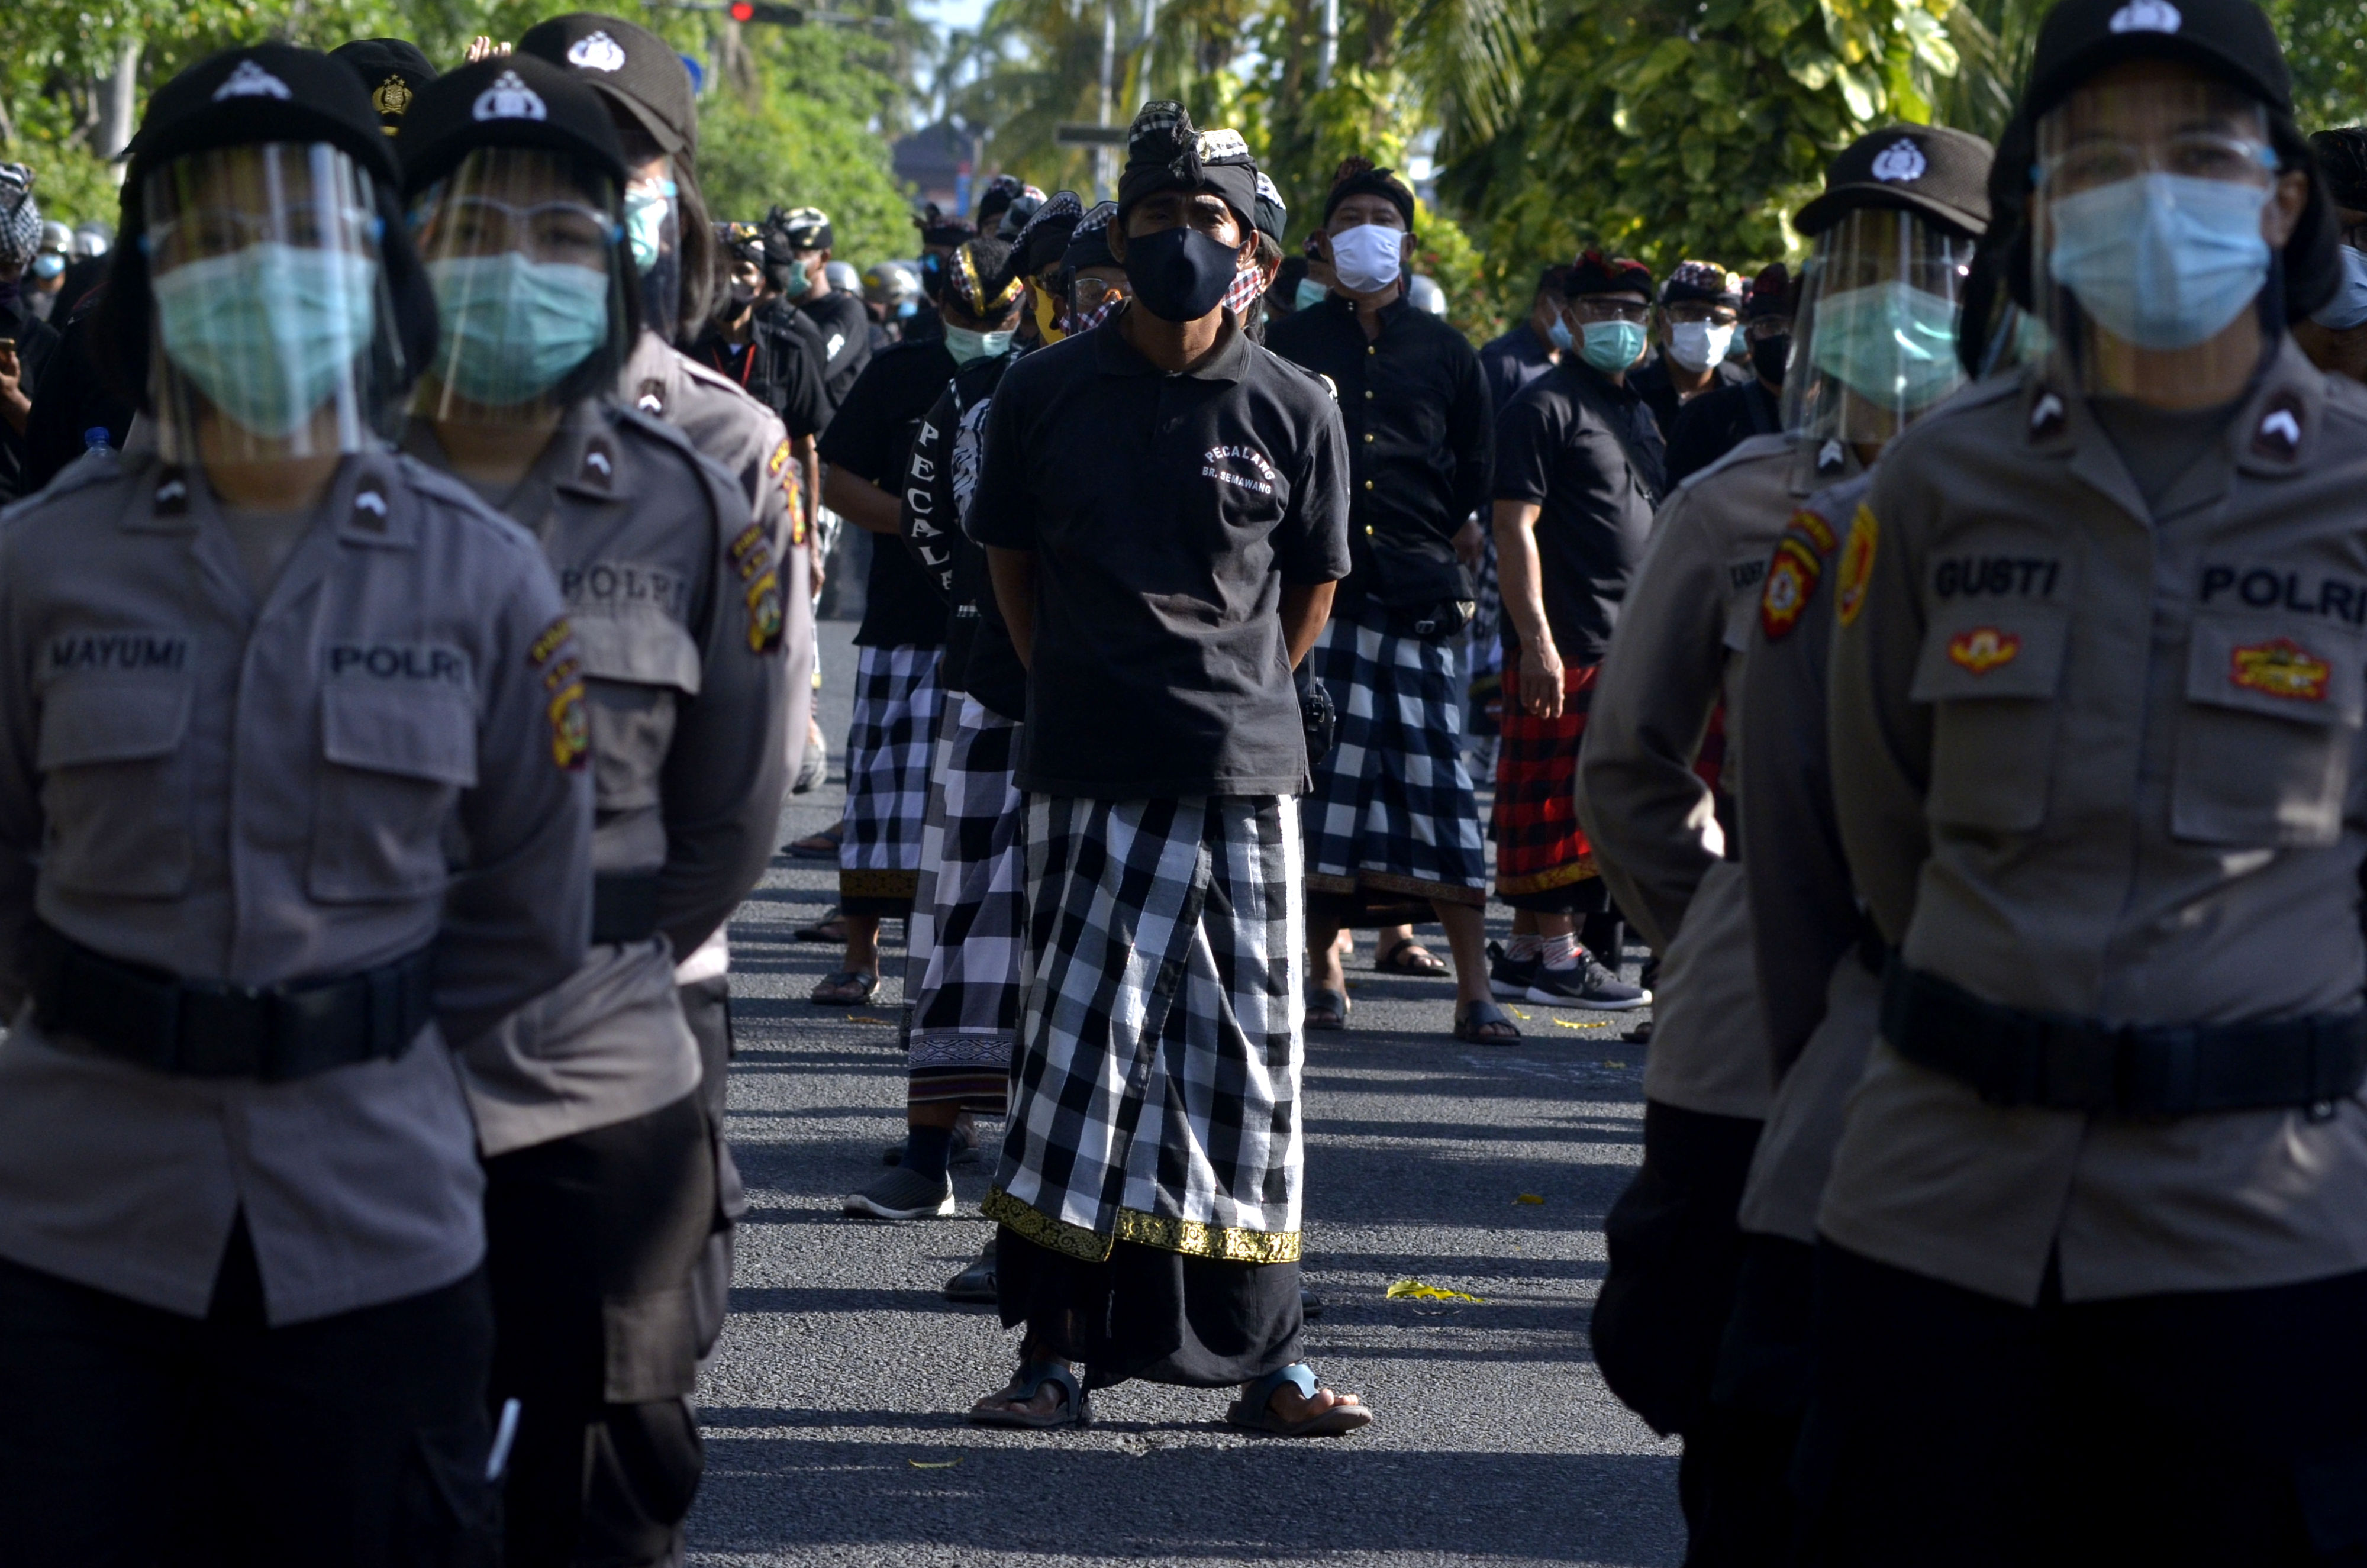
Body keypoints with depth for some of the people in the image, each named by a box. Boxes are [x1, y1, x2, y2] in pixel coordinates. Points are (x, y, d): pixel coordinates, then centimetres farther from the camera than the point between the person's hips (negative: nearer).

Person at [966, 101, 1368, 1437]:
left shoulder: (1296, 411, 2)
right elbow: (1013, 565, 14)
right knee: (1084, 1039, -2)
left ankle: (1263, 1352, 10)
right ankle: (1057, 1349, 3)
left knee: (1249, 1053, 4)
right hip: (1094, 775, -1)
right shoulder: (1047, 395, 2)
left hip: (1246, 775, 1)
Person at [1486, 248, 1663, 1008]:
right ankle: (1556, 954, -1)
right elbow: (1515, 526, -14)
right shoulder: (1546, 406, -7)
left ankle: (1527, 949, 16)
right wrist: (1536, 639, -20)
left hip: (1630, 646, 9)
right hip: (1566, 645, -9)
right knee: (1562, 801, -5)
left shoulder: (1640, 416, 20)